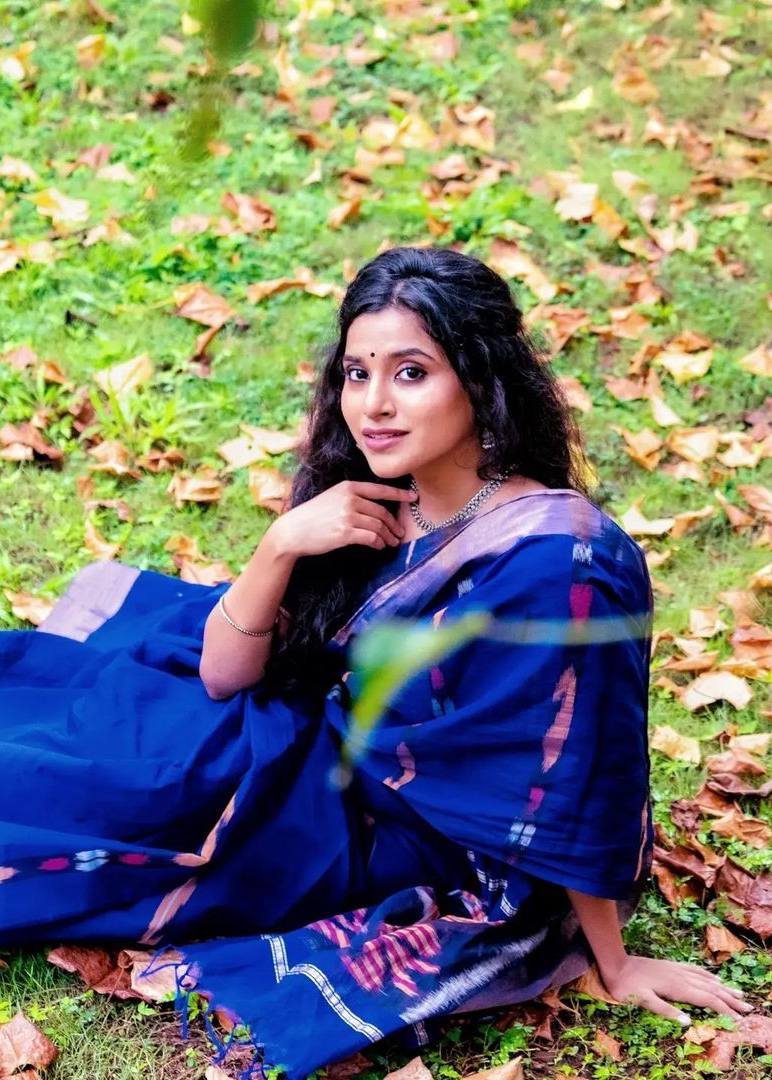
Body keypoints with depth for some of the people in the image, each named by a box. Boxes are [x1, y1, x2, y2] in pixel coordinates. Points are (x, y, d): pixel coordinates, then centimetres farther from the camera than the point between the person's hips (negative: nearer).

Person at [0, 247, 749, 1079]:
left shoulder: (550, 565, -33)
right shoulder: (378, 500, -10)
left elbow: (575, 797, -23)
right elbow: (224, 675, -6)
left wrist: (612, 967, -12)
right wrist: (281, 544, -22)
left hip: (388, 845, -7)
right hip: (329, 753, 7)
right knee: (105, 609, 16)